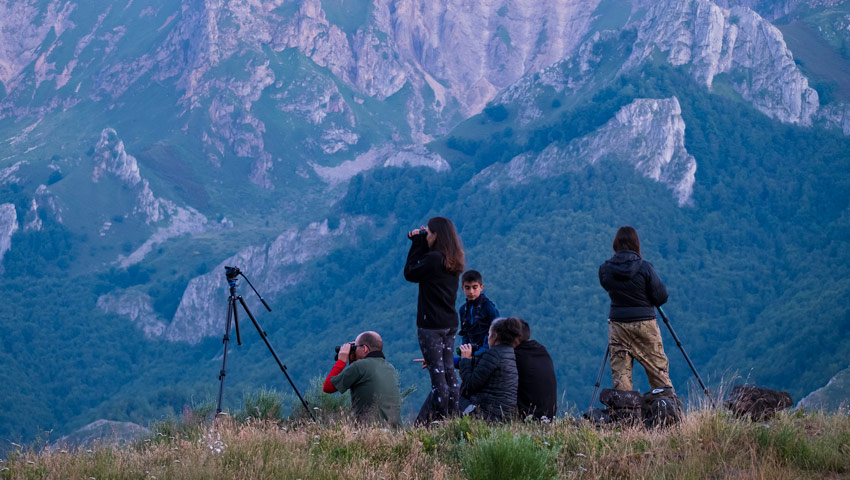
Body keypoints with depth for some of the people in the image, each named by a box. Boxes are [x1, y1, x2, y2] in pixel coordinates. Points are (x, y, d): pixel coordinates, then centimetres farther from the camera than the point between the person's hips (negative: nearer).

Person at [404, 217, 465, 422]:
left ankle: (440, 418, -2)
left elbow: (410, 273, -6)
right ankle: (451, 416, 15)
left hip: (431, 324, -8)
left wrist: (417, 244, -1)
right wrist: (420, 245, 11)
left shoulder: (433, 258, -18)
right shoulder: (453, 260, 8)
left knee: (437, 374, -5)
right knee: (449, 372, 12)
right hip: (450, 323, 8)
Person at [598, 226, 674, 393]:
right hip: (645, 324, -2)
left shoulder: (605, 269, -4)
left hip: (617, 325, 2)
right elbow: (661, 297, -6)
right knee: (659, 369, 6)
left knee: (620, 373, 5)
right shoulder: (644, 267, -11)